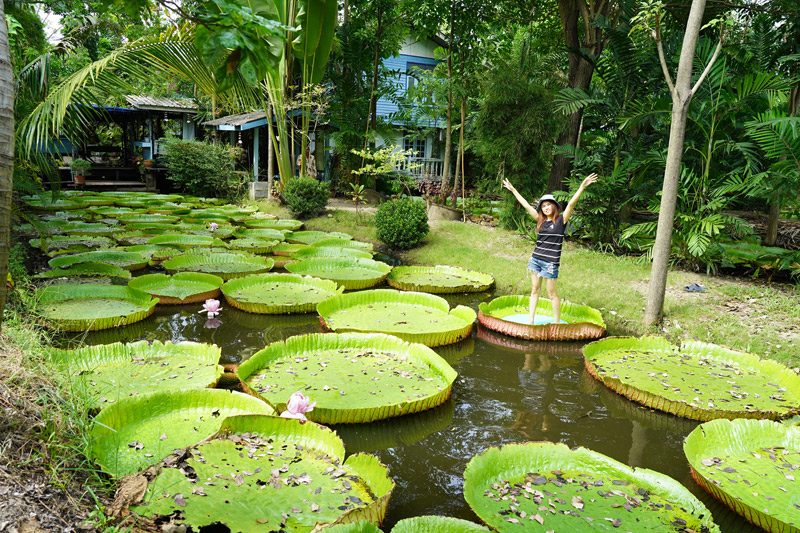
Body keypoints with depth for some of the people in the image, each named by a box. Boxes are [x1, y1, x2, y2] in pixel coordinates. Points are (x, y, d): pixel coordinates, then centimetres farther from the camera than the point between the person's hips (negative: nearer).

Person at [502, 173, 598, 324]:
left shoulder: (561, 220, -5)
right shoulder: (540, 220, 7)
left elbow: (572, 203, -17)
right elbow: (526, 205, 10)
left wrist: (582, 186, -28)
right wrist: (513, 190, 12)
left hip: (550, 262, -5)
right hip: (535, 259, 5)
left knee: (551, 293, 3)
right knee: (534, 290, 11)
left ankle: (557, 322, 16)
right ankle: (530, 321, 17)